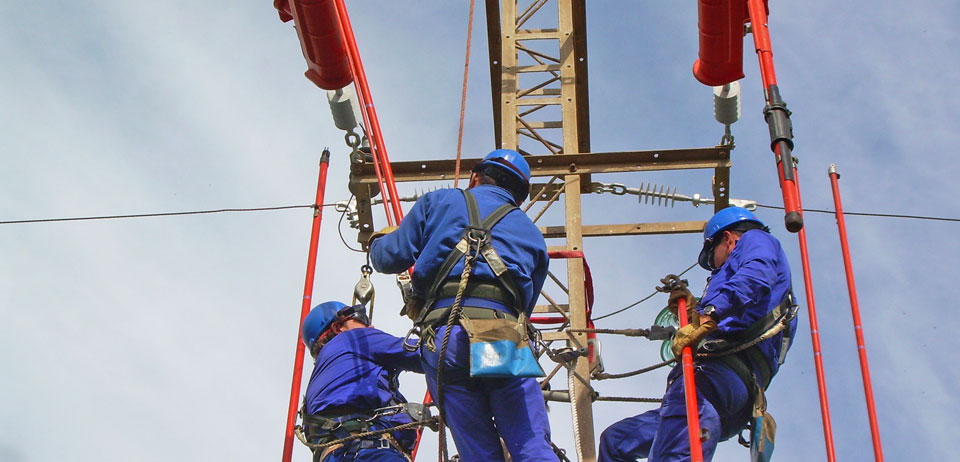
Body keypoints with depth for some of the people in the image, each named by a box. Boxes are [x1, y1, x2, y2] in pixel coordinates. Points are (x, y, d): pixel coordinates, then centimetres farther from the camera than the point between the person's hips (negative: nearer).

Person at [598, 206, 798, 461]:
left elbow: (756, 277, -11)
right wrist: (695, 310, 30)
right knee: (614, 440, 14)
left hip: (727, 365, -10)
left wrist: (708, 315, -20)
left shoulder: (756, 239, 16)